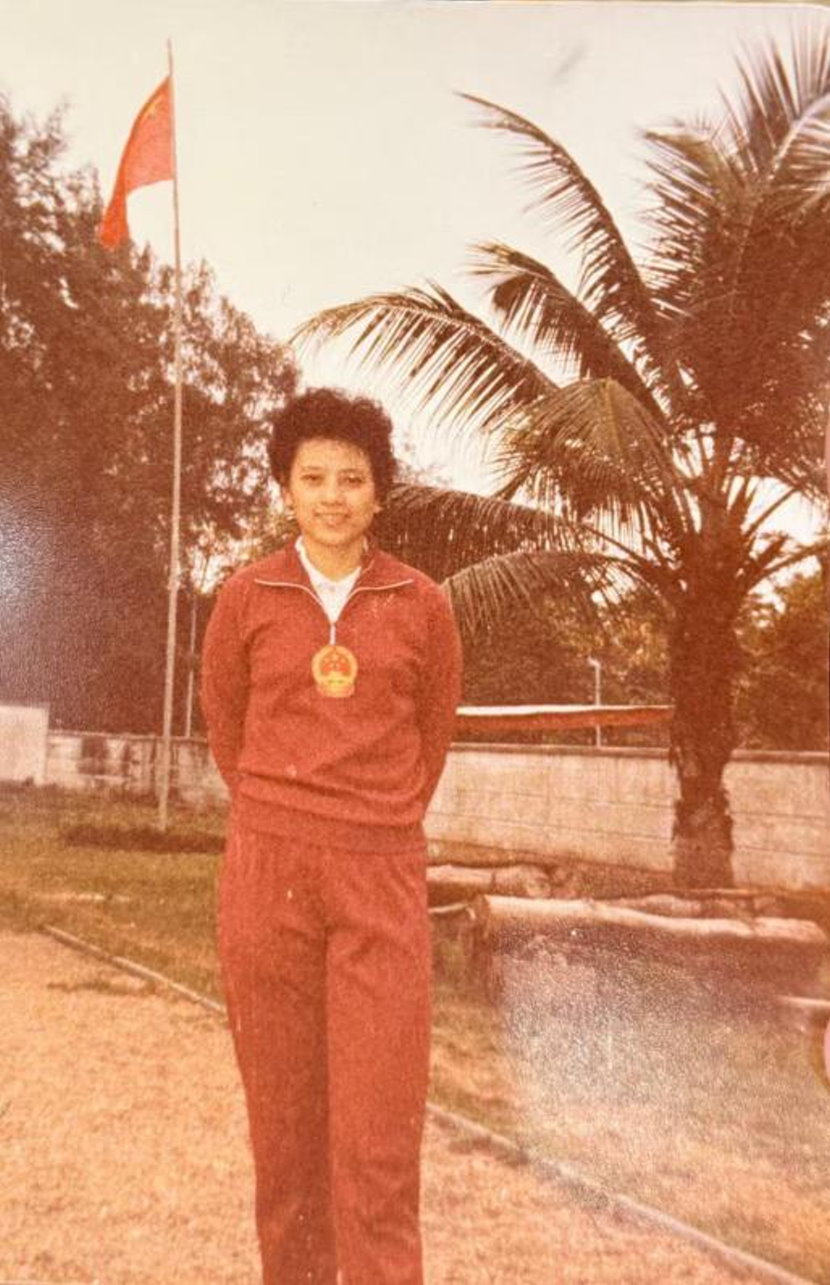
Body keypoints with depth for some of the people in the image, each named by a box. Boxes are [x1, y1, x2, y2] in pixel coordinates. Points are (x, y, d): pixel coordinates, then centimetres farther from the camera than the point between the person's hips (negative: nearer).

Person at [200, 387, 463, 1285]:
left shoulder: (423, 605, 1)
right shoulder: (246, 596, 1)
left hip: (383, 878, -1)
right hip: (266, 870, 1)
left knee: (380, 1120, -1)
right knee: (282, 1108, 11)